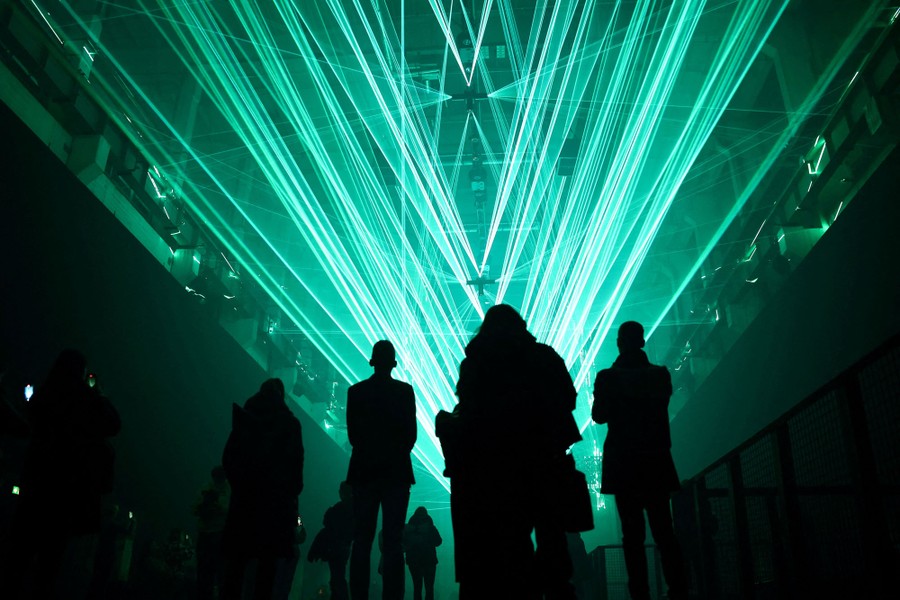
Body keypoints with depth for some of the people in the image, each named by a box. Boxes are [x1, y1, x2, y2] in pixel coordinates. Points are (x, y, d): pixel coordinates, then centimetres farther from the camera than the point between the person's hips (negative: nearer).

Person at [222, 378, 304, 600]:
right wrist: (292, 491, 5)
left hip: (245, 492, 2)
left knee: (237, 556, 3)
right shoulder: (290, 424, 6)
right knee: (268, 557, -2)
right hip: (277, 495, -1)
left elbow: (228, 457, 6)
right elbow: (295, 461, 0)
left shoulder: (244, 419, 10)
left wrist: (238, 480, 15)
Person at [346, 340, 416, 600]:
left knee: (362, 541, 6)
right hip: (396, 471, -1)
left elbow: (352, 433, 3)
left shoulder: (356, 391, 1)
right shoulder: (405, 390, -4)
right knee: (393, 542, 0)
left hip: (364, 470, 2)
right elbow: (411, 434, -3)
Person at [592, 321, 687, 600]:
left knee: (633, 534, 0)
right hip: (656, 460, 3)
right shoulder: (661, 374, 2)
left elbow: (599, 415, -3)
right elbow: (659, 407, 13)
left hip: (623, 462, -2)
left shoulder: (607, 377, -7)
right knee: (663, 530, 7)